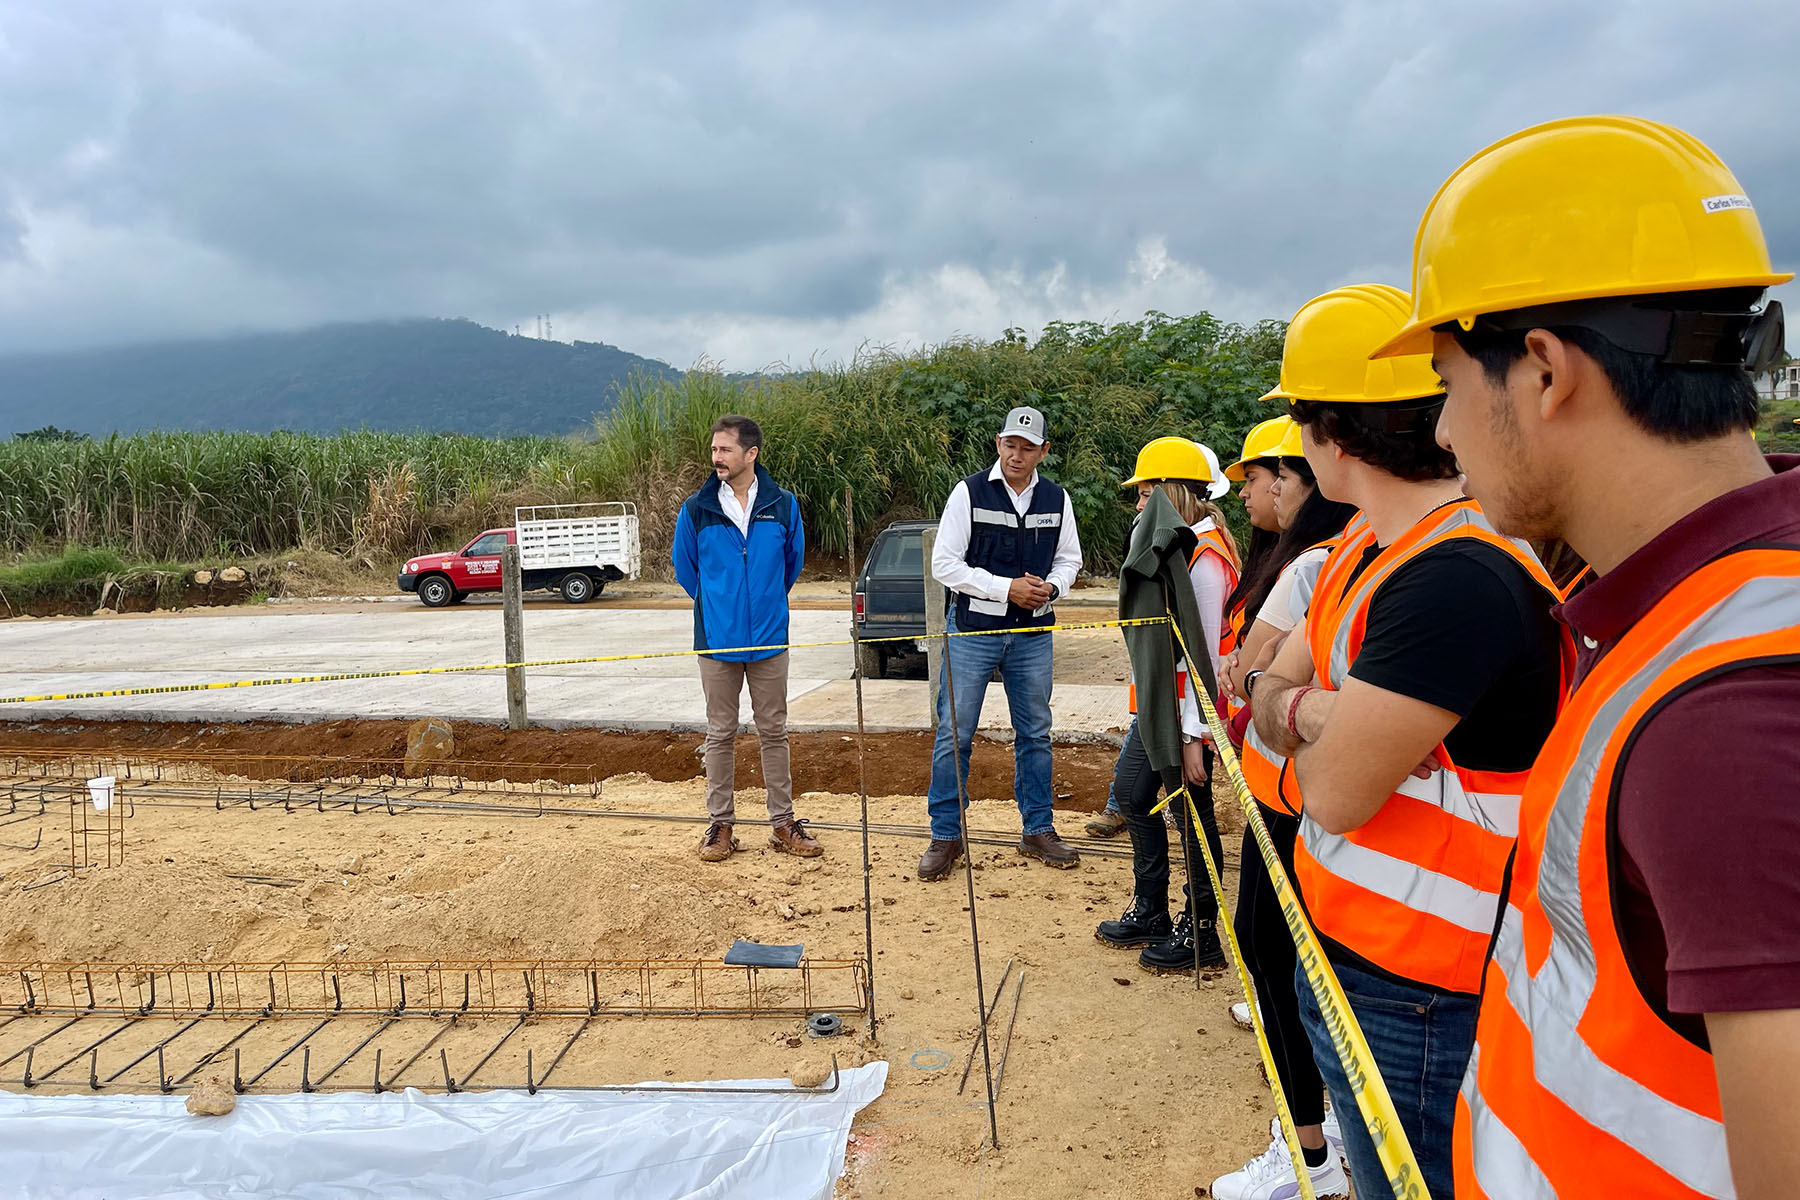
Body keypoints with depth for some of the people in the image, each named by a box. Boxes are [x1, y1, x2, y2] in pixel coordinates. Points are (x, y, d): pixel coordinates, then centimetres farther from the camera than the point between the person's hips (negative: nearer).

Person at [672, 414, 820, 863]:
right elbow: (684, 568, 12)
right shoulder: (696, 510, -3)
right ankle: (720, 825, 17)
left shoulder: (783, 505, -1)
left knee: (773, 732, 8)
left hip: (769, 639, 1)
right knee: (720, 734, 7)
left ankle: (783, 823, 17)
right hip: (717, 640, 0)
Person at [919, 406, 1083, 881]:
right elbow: (944, 564, -9)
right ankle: (946, 836, 11)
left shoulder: (1056, 499, 5)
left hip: (1033, 633, 4)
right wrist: (1006, 588, -16)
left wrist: (1052, 587, -7)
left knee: (1035, 733, 12)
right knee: (954, 733, -1)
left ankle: (1038, 830, 26)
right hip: (973, 629, -3)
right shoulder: (968, 493, -7)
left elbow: (1068, 558, 15)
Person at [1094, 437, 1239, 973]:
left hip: (1186, 712, -11)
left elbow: (1204, 654, -23)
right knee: (1132, 791, 17)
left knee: (1191, 812, 1)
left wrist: (1192, 735, -24)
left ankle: (1200, 932, 16)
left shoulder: (1204, 558, -20)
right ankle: (1150, 913, 31)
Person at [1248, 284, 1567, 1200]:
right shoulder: (1367, 547, 5)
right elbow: (1268, 694, 7)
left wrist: (1304, 715, -4)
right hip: (1345, 952, 9)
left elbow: (1333, 793, -25)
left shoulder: (1460, 577, -27)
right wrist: (1315, 715, -15)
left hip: (1408, 1002, -9)